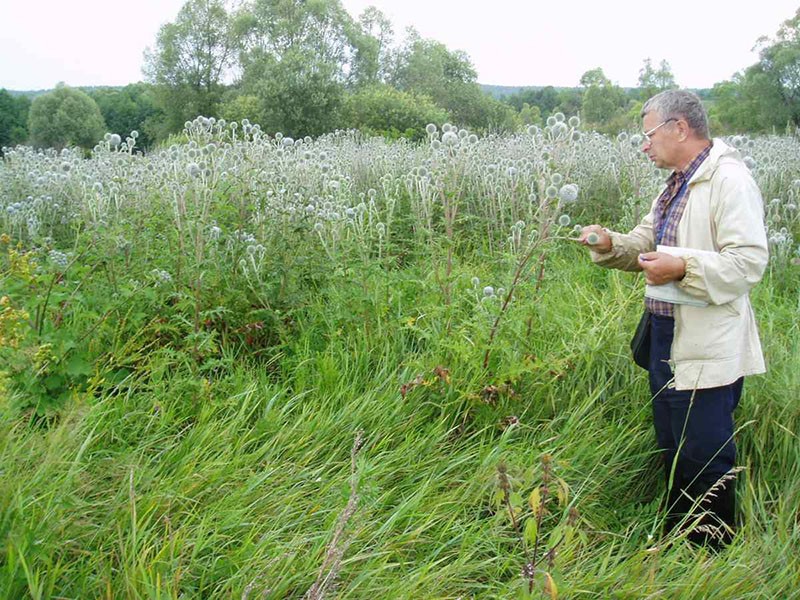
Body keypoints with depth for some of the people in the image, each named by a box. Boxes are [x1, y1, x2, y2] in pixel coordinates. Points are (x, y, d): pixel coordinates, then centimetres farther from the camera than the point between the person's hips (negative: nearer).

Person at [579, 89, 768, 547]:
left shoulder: (728, 180, -16)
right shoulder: (676, 185, 15)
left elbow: (749, 262, -22)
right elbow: (645, 243, 19)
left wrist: (683, 268, -30)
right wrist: (610, 245, 0)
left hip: (707, 350, -10)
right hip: (666, 339, 10)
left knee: (706, 459, 1)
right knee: (673, 453, 20)